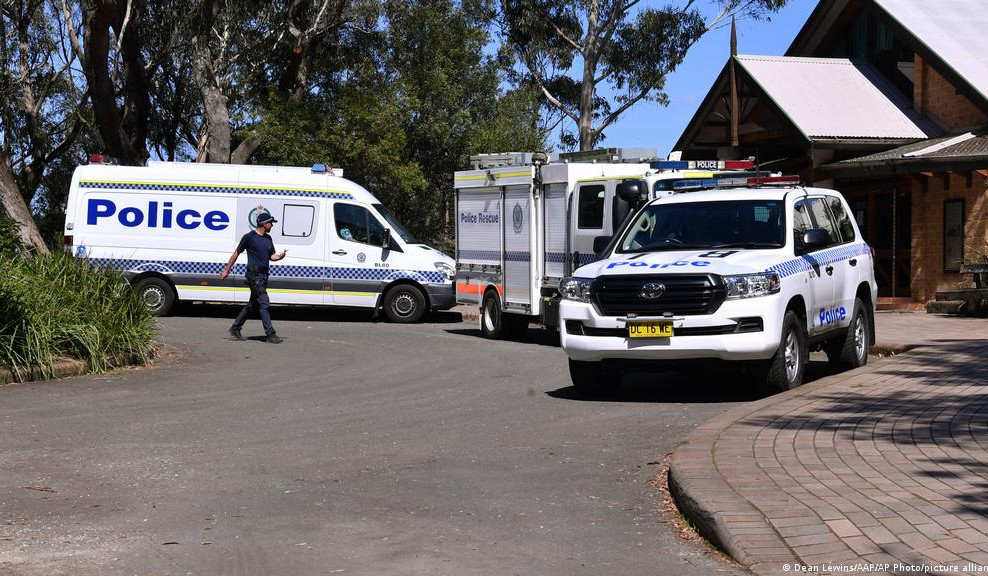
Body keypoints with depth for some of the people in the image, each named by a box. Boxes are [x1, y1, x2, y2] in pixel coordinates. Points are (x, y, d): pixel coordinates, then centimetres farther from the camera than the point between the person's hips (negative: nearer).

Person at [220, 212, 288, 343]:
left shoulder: (268, 239, 14)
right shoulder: (249, 237, -7)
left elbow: (271, 256, 18)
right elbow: (236, 254, 1)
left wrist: (279, 256, -6)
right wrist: (226, 270, 5)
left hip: (264, 275, 8)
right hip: (254, 275, -8)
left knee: (253, 304, 13)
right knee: (264, 304, -10)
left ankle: (235, 328, 24)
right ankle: (270, 333, -9)